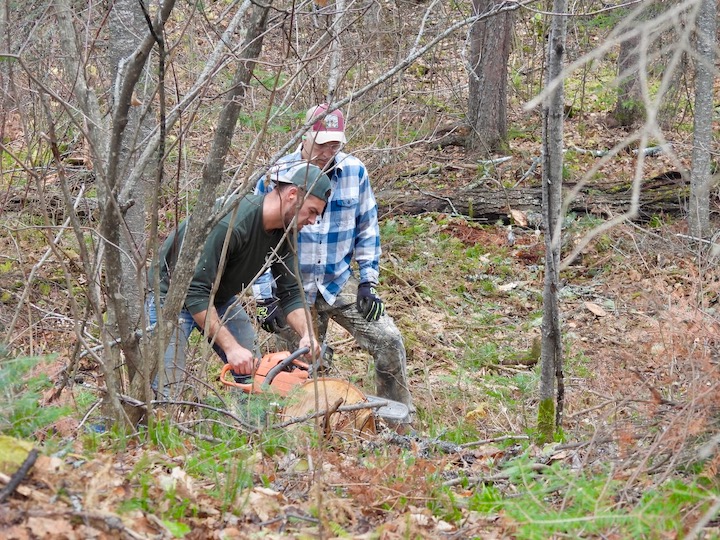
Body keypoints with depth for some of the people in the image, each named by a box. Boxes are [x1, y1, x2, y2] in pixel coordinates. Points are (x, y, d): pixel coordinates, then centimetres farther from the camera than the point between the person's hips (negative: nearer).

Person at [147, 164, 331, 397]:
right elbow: (196, 293, -35)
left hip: (219, 299, 9)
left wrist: (307, 335, -22)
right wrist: (231, 347, -37)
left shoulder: (283, 231, -8)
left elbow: (290, 292, -3)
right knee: (167, 389, -18)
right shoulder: (230, 223, -35)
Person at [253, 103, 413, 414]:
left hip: (341, 284, 2)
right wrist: (265, 299, -8)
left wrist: (368, 282, 0)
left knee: (389, 341, -9)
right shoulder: (276, 177, -11)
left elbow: (367, 229, 7)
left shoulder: (354, 172, -4)